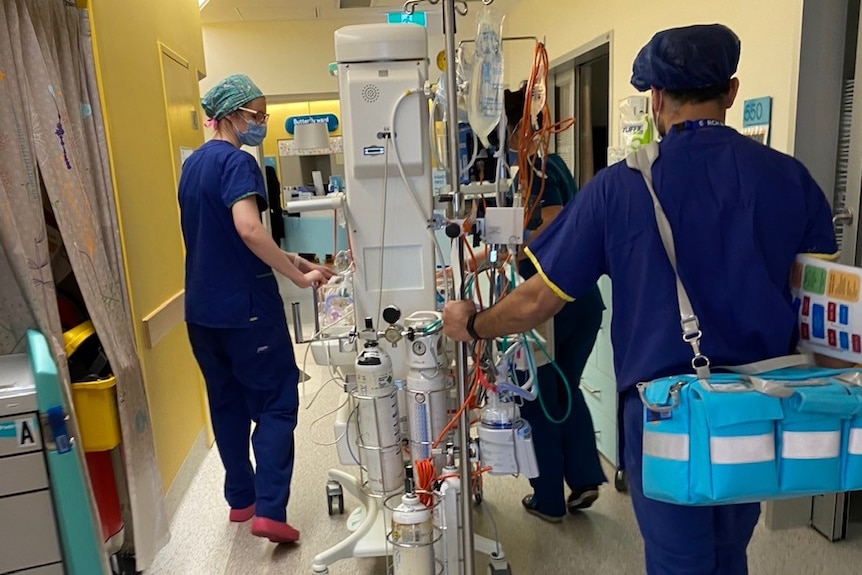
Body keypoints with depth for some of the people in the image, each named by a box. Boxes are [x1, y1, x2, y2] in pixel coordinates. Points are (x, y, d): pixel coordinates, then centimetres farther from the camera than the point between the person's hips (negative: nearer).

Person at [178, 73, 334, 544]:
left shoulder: (192, 164, 15)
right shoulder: (237, 161, -13)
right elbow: (248, 230, -30)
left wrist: (286, 261, 16)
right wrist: (299, 276, -22)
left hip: (202, 307, 9)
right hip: (245, 307, -8)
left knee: (227, 404, 16)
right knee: (275, 404, 1)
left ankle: (240, 499, 26)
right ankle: (269, 510, -1)